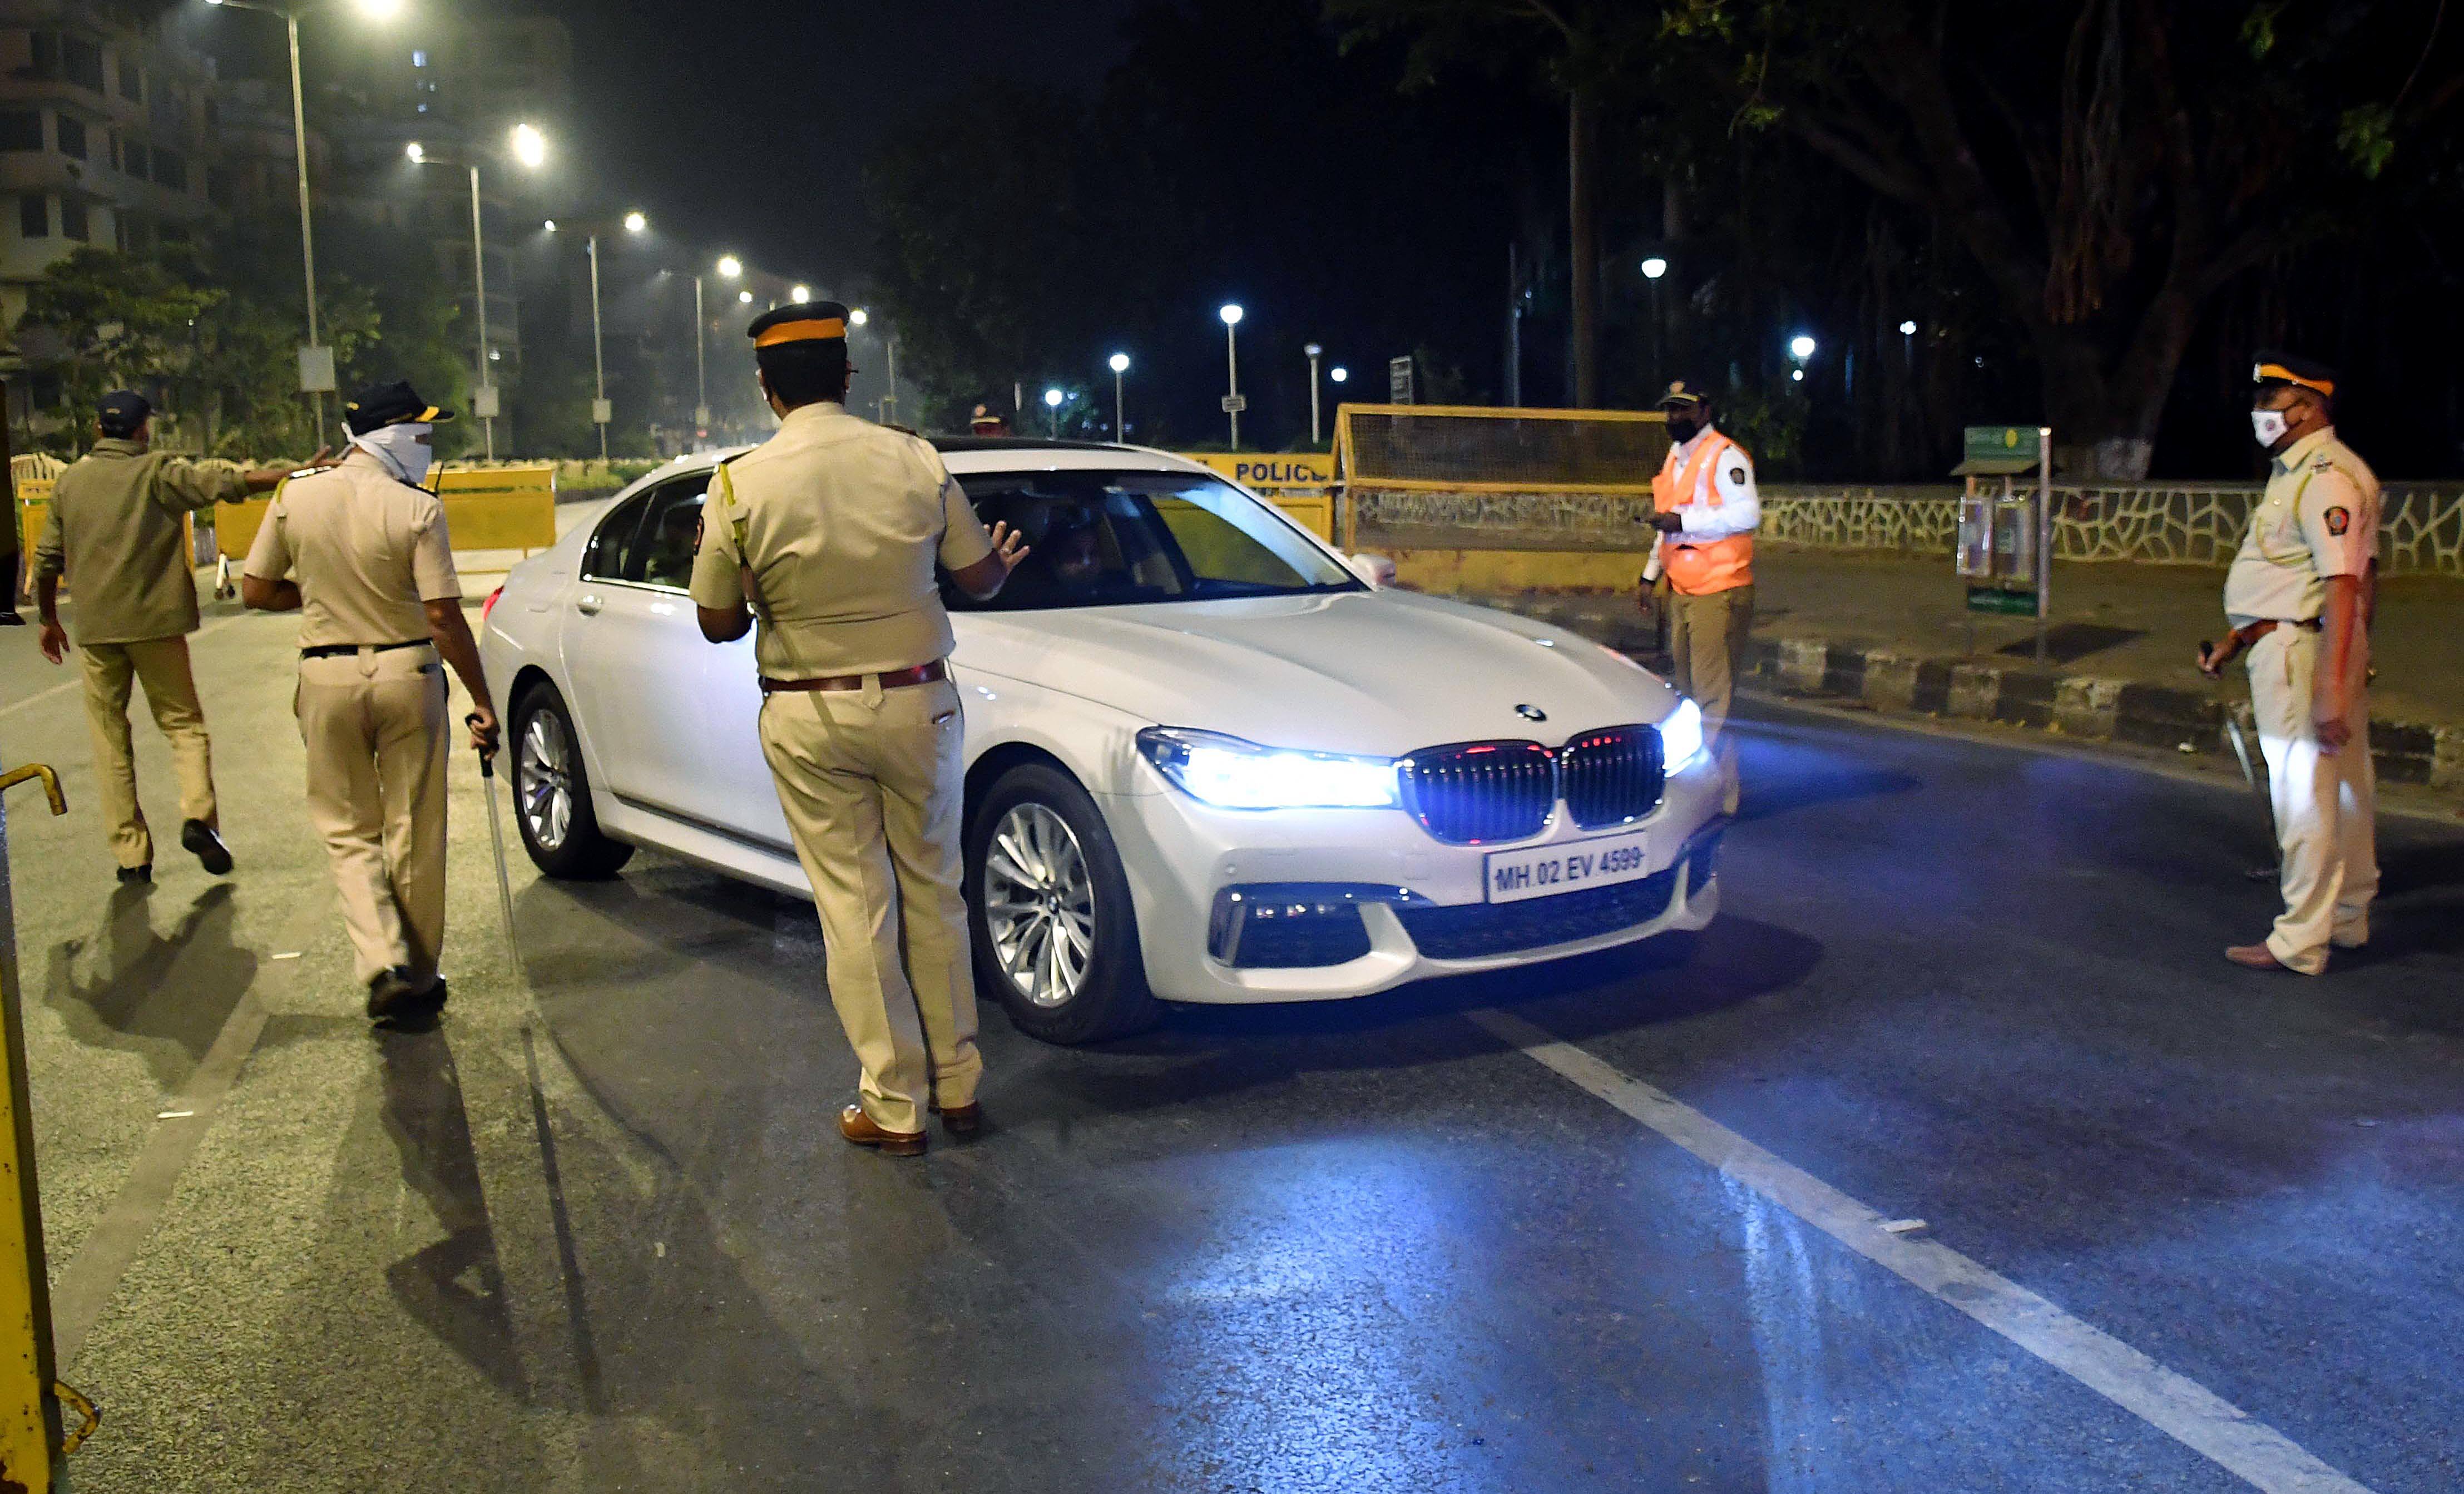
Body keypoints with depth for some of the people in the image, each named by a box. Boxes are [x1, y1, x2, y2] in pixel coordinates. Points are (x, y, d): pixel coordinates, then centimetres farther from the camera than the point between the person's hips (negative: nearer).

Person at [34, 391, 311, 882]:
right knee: (184, 722, 8)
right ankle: (198, 815, -16)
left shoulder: (70, 481, 9)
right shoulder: (159, 473, -3)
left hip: (95, 629, 3)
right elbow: (228, 485, -13)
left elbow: (46, 560, 12)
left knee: (110, 742, 8)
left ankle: (131, 854, 7)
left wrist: (49, 620, 24)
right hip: (154, 622, -3)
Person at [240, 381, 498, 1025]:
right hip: (407, 674, -2)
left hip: (328, 679, 2)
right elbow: (444, 617, -14)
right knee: (414, 834, 9)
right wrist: (482, 703, -8)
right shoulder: (417, 510, -12)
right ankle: (418, 979, 19)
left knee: (349, 831, 13)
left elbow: (255, 591, 5)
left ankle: (385, 965, -4)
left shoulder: (295, 497, -1)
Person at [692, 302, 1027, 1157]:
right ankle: (958, 1087, 22)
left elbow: (720, 625, -2)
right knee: (933, 894, 14)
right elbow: (977, 578, 5)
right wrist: (1004, 560, 28)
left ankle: (894, 1107, 12)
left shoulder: (740, 486, -9)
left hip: (809, 720, -1)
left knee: (855, 909, 6)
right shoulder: (916, 461, -5)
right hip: (917, 702, 2)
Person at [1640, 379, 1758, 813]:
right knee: (1688, 693, 13)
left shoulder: (1725, 456, -10)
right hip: (1681, 592, 9)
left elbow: (1748, 514, -23)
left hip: (1719, 592, -9)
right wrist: (1651, 573, 28)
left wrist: (1683, 523, -26)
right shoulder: (1675, 459, 18)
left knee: (1713, 696, -10)